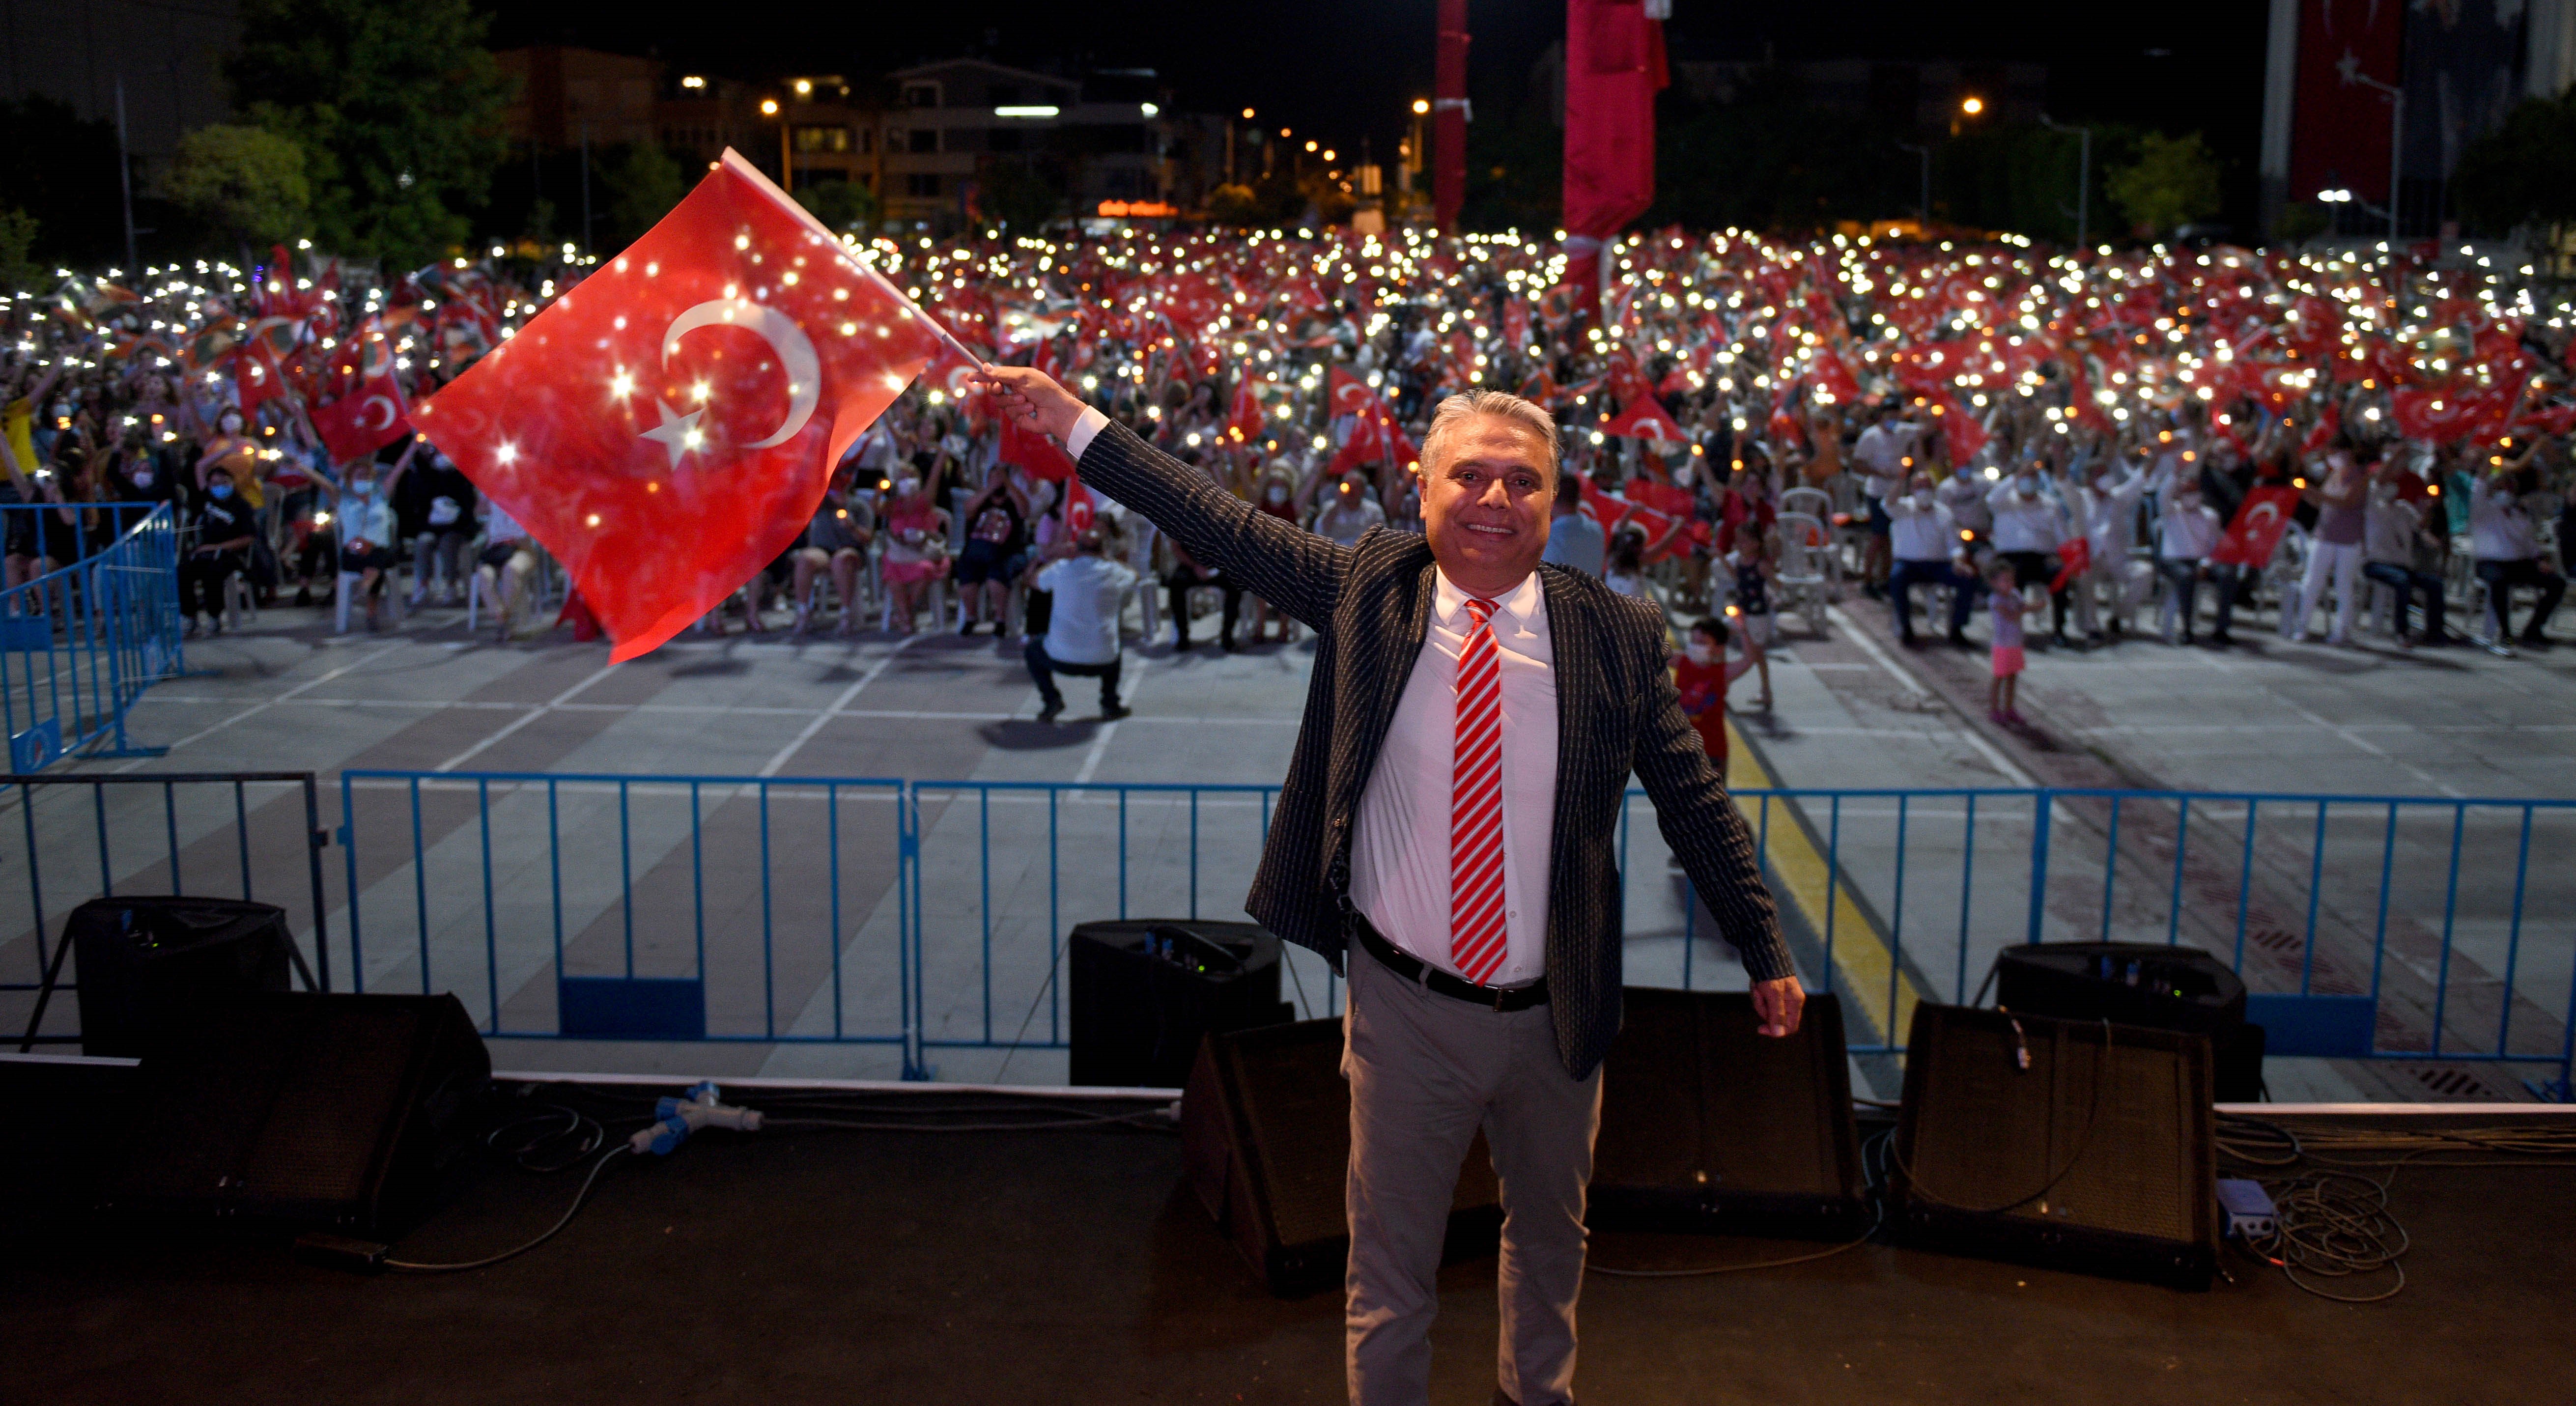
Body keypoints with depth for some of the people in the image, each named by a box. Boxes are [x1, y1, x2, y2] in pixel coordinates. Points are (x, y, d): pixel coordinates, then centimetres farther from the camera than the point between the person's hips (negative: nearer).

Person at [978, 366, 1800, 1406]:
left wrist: (1765, 954, 4)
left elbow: (1695, 803, 0)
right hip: (1404, 1008, -2)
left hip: (1553, 1016, 2)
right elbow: (1225, 527, -3)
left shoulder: (1614, 635, -7)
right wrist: (1073, 423, -6)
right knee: (1389, 1274, 12)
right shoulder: (1371, 590, -6)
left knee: (1550, 1238, 26)